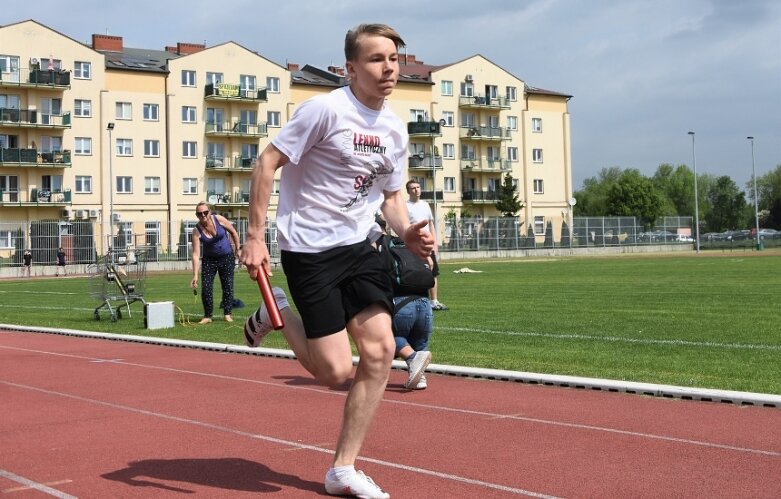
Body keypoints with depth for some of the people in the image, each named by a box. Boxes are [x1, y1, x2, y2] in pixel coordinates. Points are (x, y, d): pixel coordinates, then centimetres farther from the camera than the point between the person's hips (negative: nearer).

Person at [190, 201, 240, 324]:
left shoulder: (219, 219, -17)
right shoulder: (197, 231, -18)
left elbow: (233, 232, -1)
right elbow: (196, 254, -20)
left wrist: (237, 249, 3)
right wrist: (195, 275, -24)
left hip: (227, 257, 0)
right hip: (209, 260, 0)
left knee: (228, 286, -1)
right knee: (206, 288, -7)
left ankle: (227, 314, 7)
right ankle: (207, 316, 2)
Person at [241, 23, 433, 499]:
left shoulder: (396, 130, 7)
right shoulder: (326, 109, -15)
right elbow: (267, 163, -12)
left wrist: (408, 233, -4)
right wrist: (255, 237, -17)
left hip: (358, 247, 7)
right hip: (310, 250, -7)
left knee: (380, 350, -5)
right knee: (338, 371, -9)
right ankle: (276, 315, 22)